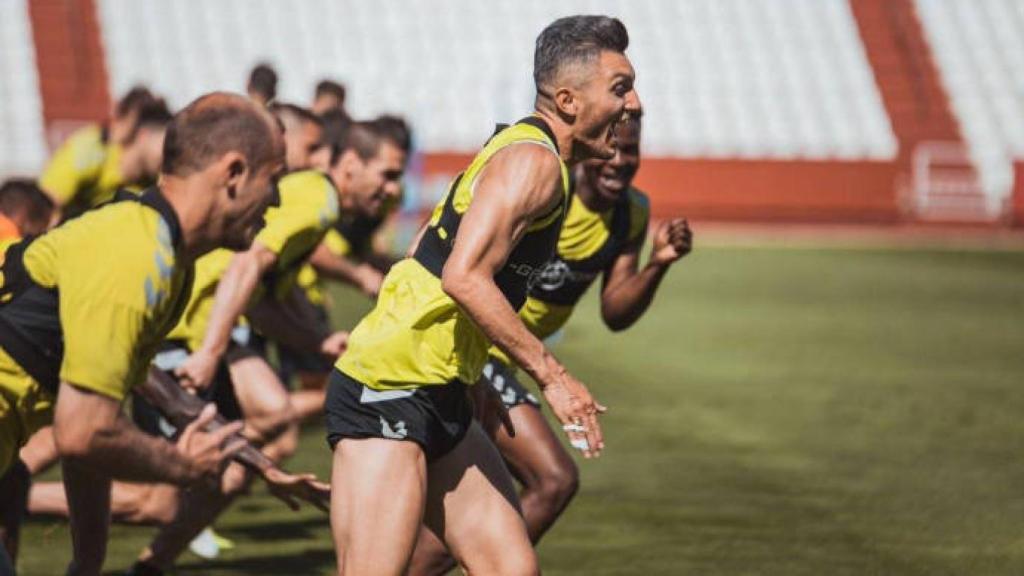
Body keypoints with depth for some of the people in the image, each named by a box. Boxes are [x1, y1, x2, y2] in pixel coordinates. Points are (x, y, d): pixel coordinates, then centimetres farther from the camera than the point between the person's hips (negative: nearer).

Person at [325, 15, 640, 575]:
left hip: (440, 402, 10)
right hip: (387, 392, -10)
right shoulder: (532, 160, -14)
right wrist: (552, 376, -22)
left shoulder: (523, 152, 17)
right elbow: (464, 276, -26)